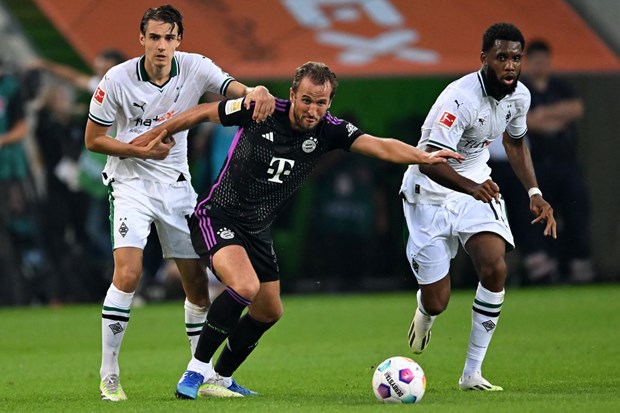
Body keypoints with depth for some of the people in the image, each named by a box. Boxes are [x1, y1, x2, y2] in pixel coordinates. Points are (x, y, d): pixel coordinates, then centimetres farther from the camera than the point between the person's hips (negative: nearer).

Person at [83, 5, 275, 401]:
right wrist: (141, 150, -19)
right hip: (131, 184, -3)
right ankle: (109, 375, -12)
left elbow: (236, 89, -20)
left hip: (177, 185, 4)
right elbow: (93, 139, -5)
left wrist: (255, 91, -44)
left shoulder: (194, 68, -7)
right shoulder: (118, 79, -13)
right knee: (128, 273, -21)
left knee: (197, 282, 5)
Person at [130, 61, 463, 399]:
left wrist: (425, 157, -37)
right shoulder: (260, 111, -19)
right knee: (245, 287, -29)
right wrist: (158, 133, 4)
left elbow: (381, 146, -20)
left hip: (257, 231, 7)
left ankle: (220, 379, 35)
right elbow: (204, 112, -4)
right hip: (216, 218, -7)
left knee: (269, 312, 15)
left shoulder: (328, 131, -9)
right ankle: (196, 370, -15)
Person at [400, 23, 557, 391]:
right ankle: (425, 312, 38)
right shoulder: (461, 99, -29)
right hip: (430, 194, -5)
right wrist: (471, 188, -52)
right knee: (437, 302, -5)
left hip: (477, 187, 5)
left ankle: (472, 373, -9)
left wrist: (535, 194, 6)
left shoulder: (519, 95, -5)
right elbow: (429, 161, -36)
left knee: (495, 268, -20)